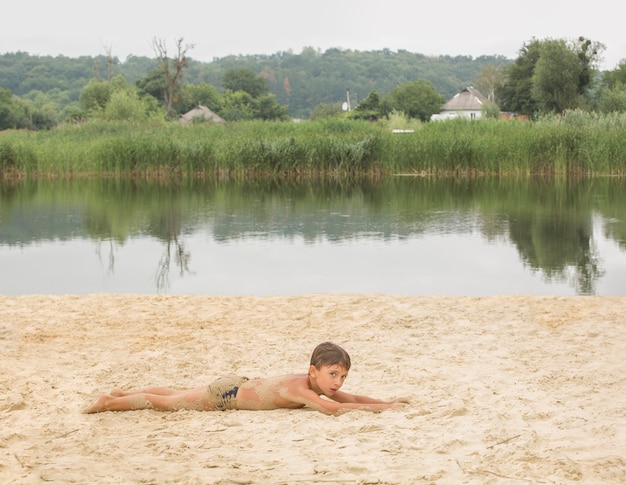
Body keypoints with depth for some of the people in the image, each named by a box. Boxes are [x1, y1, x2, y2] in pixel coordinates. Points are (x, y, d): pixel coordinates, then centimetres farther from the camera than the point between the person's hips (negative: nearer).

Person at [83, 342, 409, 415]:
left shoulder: (317, 384, -7)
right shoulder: (298, 389, -31)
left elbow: (349, 398, 4)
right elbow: (332, 408, -43)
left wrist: (386, 402, -9)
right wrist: (380, 408, -38)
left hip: (235, 385, 8)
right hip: (223, 395, -8)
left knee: (177, 396, 23)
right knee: (166, 403, 2)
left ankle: (123, 393, 34)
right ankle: (110, 403, 11)